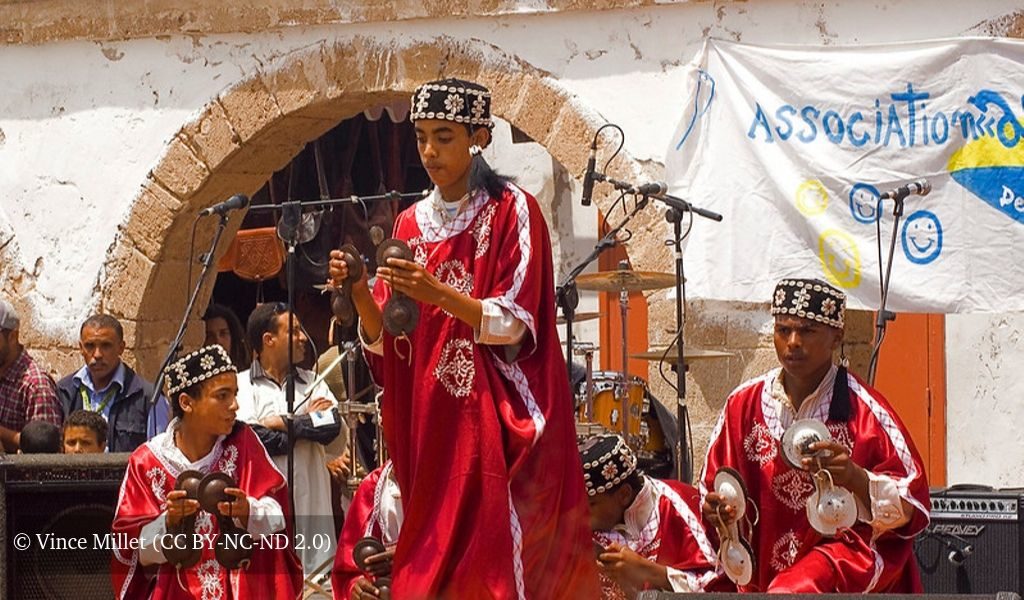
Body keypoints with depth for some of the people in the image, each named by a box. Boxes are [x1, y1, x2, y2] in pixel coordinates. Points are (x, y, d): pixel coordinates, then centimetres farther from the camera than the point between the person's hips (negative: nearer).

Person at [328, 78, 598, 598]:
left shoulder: (512, 211, -3)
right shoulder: (411, 224, 12)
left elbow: (516, 324, -11)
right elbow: (386, 342, 8)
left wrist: (438, 295, -24)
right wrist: (360, 295, -11)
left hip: (491, 420, -5)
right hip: (428, 422, 5)